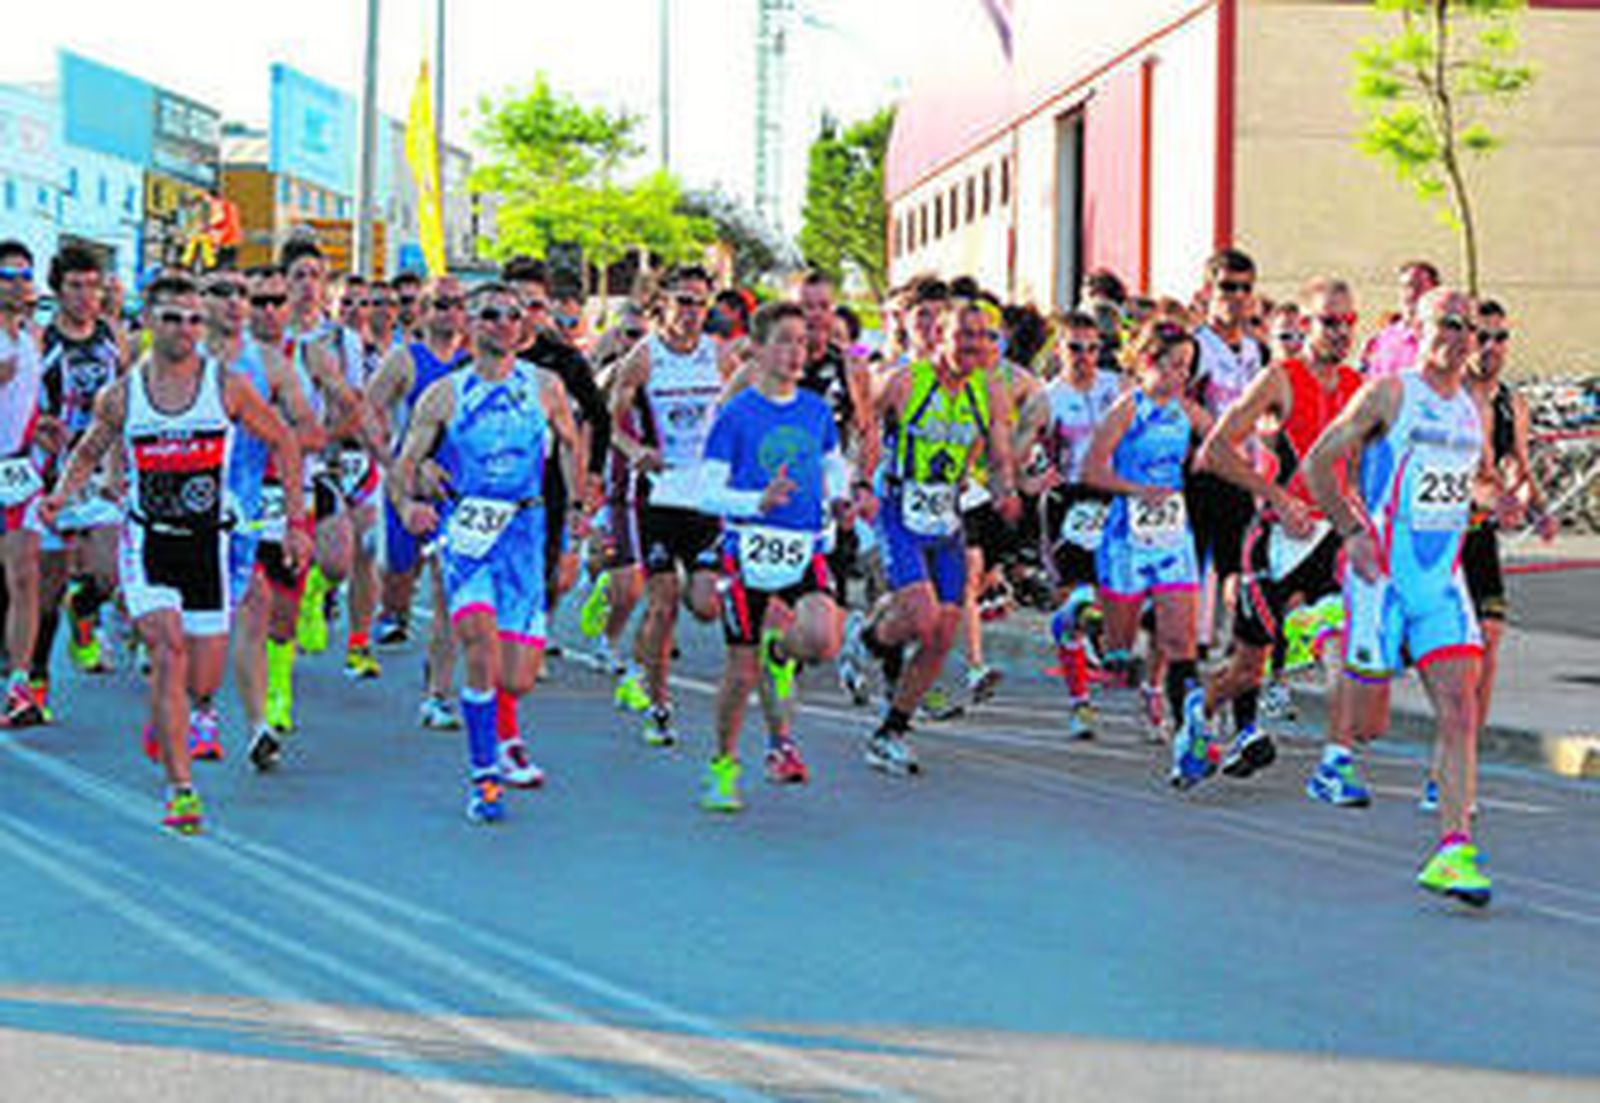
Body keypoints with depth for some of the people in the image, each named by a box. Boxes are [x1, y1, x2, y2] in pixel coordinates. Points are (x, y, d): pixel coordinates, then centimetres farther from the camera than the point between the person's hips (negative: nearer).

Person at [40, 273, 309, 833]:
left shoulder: (228, 386, -4)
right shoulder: (120, 397, -1)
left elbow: (283, 442, 7)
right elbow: (86, 454, 15)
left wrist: (295, 521, 3)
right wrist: (61, 495, -5)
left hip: (208, 544, 1)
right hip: (147, 542, -1)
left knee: (203, 682, 4)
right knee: (169, 650, -21)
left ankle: (162, 716, 41)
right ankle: (180, 788, -14)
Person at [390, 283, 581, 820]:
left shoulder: (545, 388, 7)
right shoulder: (444, 395, 3)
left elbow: (571, 445, 21)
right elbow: (405, 464, 2)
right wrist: (408, 503, -18)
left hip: (524, 532, 2)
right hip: (465, 530, -1)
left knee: (518, 680, -4)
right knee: (480, 640, -25)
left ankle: (501, 738, 34)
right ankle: (484, 775, -11)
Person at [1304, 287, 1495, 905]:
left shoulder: (1472, 409, 13)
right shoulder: (1388, 394, -5)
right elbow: (1318, 463, -3)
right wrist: (1352, 532, -10)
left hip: (1445, 580, 5)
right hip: (1382, 573, -5)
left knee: (1459, 709, -11)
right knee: (1369, 722, 0)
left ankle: (1453, 852, -12)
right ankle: (1336, 749, 37)